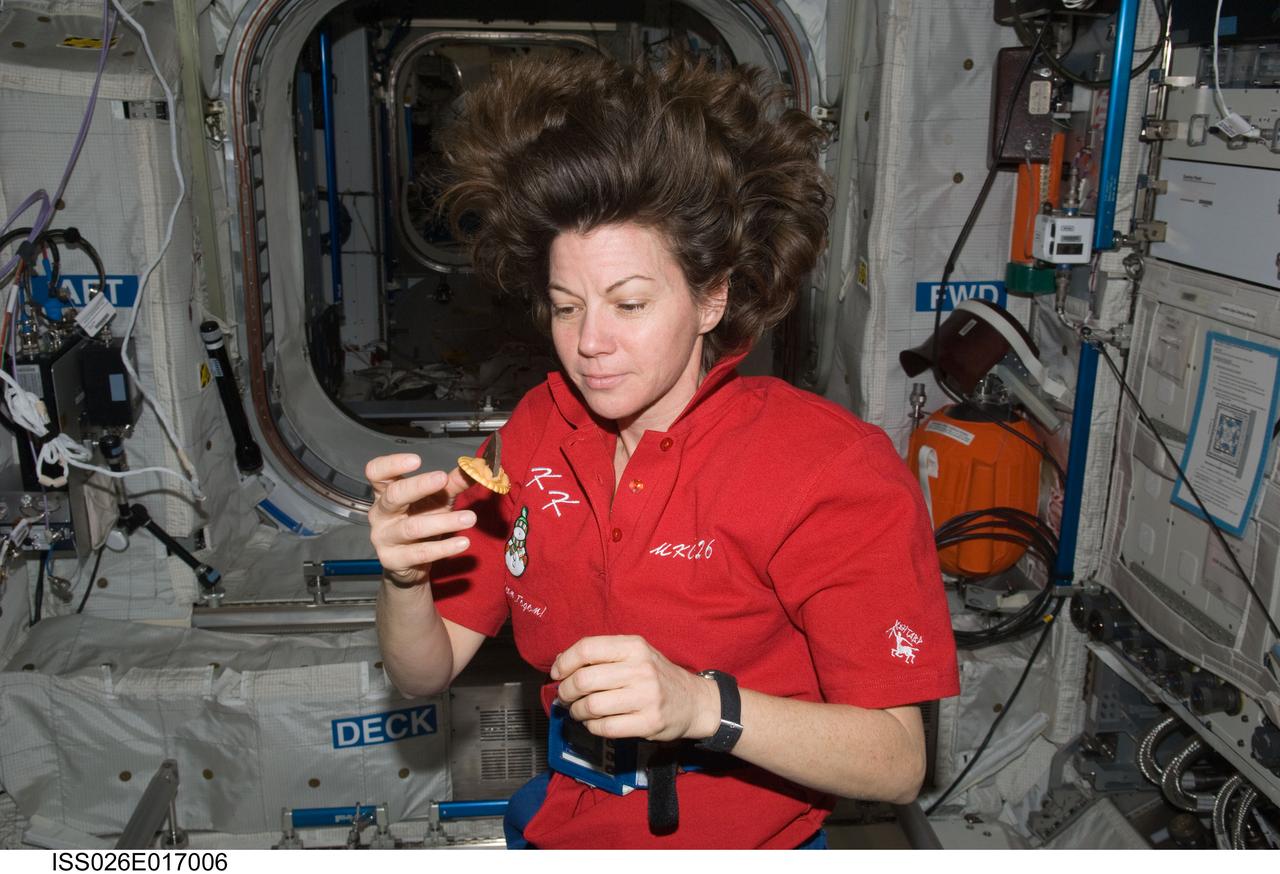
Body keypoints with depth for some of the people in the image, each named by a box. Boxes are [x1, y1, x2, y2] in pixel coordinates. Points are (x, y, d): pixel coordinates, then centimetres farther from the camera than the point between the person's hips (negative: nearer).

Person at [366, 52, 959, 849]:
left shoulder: (833, 469, -17)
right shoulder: (537, 431, -5)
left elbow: (897, 762, -16)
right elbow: (425, 673, -1)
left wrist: (702, 705, -30)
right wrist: (406, 577, -21)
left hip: (749, 841, -3)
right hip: (563, 828, 4)